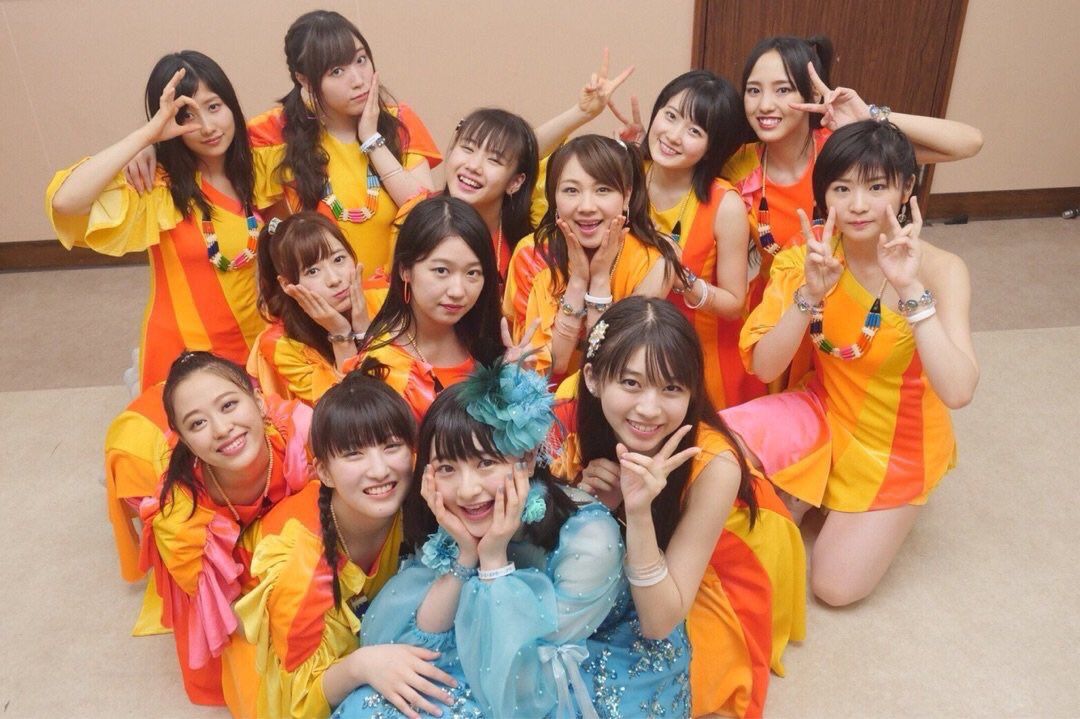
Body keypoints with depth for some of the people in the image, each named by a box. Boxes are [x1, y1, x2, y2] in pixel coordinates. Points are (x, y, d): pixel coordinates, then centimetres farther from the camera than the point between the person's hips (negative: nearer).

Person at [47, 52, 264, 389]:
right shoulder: (158, 189, -16)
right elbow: (65, 200, -32)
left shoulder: (252, 169, -2)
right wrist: (147, 134, -30)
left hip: (253, 342, 4)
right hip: (184, 354, -4)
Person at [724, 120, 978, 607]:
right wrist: (810, 294, -35)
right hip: (824, 414, 3)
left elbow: (957, 392, -35)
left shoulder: (940, 269, -23)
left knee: (835, 586, -5)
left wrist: (910, 290, -42)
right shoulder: (809, 257, -14)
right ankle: (800, 493, 10)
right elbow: (764, 367, -20)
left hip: (899, 443, -2)